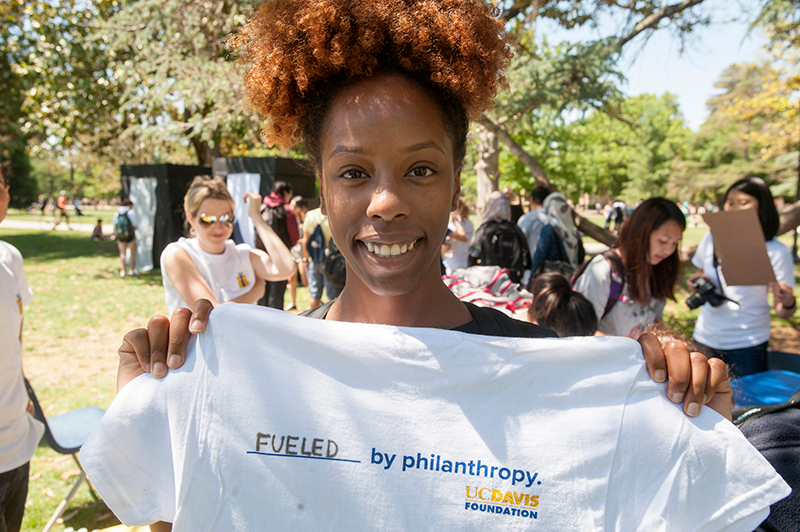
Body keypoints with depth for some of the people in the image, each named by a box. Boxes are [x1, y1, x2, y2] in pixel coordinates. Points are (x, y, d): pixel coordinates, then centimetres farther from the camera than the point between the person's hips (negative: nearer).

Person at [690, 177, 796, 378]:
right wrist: (697, 281, -4)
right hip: (704, 340, 3)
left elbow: (783, 312, -5)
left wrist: (788, 303, -27)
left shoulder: (776, 252, -7)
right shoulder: (711, 239, 2)